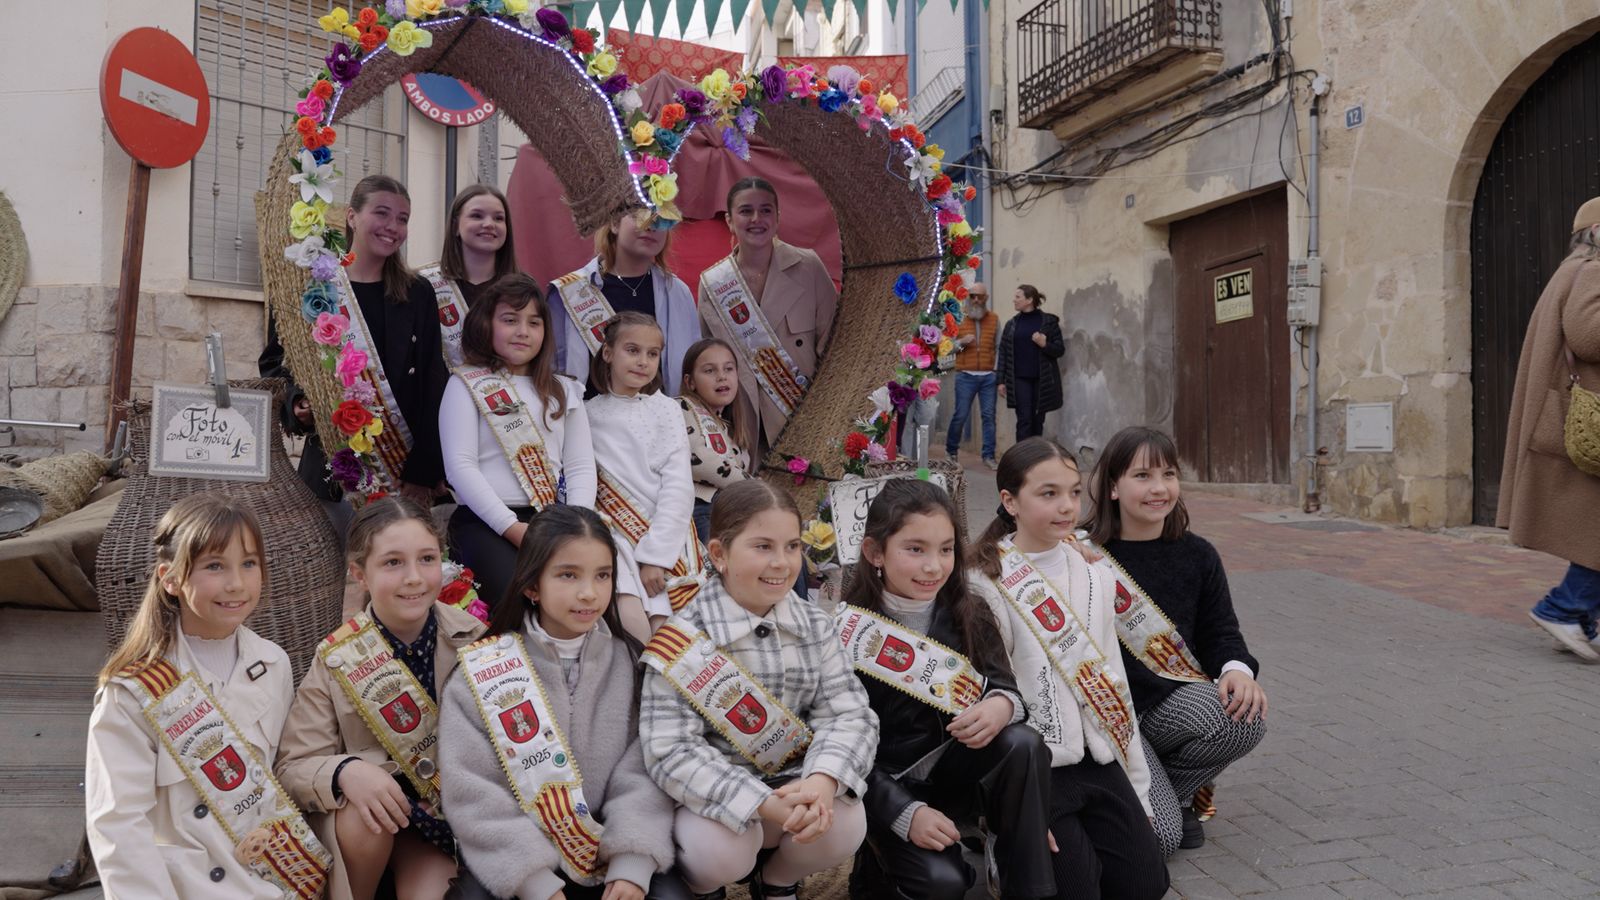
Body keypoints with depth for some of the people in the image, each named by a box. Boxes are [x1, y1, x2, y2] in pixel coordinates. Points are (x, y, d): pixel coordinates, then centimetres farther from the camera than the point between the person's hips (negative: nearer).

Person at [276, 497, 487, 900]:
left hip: (451, 810, -1)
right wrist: (345, 772, -32)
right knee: (364, 815, -30)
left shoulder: (472, 638, -10)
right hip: (364, 817, 1)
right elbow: (293, 768, -12)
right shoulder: (336, 659, -13)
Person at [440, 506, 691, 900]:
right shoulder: (484, 669, -6)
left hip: (609, 848, 1)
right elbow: (472, 787, -10)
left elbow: (645, 767, -5)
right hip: (514, 855, -1)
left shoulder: (629, 660, 1)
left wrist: (632, 866, -19)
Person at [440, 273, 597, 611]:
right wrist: (512, 528, -13)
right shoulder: (466, 386, 9)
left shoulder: (564, 390, 21)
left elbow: (581, 465, 12)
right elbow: (460, 466, -3)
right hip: (485, 520, -3)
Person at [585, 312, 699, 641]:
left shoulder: (666, 409, 7)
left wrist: (654, 554, -11)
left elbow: (679, 487, -2)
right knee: (631, 619, -25)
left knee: (662, 625, -20)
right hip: (615, 534, 0)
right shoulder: (589, 413, 11)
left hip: (665, 534, 0)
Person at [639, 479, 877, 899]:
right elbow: (671, 753, -24)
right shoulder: (683, 642, -18)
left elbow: (849, 714, -8)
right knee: (718, 849, -34)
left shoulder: (816, 627, -2)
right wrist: (765, 804, -34)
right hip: (713, 799, -3)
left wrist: (823, 780, -31)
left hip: (794, 788, 4)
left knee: (846, 823, -25)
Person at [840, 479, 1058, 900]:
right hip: (886, 785, -4)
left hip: (953, 770, 4)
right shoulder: (849, 634, -13)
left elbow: (1005, 686, -5)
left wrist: (1001, 705, -30)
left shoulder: (967, 616, 1)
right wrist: (907, 813, -23)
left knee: (1023, 745, -25)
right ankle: (879, 865, 7)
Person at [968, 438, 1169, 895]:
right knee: (1077, 888, -8)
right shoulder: (986, 582, -13)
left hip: (1101, 760, 6)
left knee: (1145, 883, 0)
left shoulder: (1093, 573, 8)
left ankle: (1077, 842, 24)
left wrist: (1137, 787, 13)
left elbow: (1112, 678, 13)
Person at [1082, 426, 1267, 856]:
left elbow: (1220, 631, 7)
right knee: (1160, 836, -21)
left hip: (1175, 701, 4)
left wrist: (1237, 669, -15)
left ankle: (1173, 792, 2)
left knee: (1246, 716, -29)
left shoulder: (1197, 555, 6)